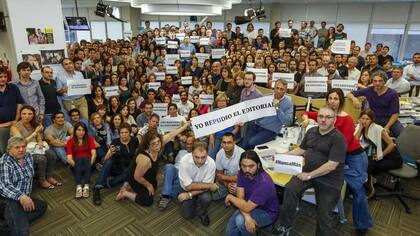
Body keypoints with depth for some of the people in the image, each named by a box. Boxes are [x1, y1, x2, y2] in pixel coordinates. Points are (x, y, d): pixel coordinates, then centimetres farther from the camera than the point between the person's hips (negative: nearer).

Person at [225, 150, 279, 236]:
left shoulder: (264, 183, -35)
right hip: (251, 206, 5)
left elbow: (247, 207, -33)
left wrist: (230, 197, -18)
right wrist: (247, 217, -33)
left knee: (240, 220, -27)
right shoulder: (242, 173, -14)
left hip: (267, 212, -5)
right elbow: (240, 198, -16)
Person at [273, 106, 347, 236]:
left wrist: (309, 175, -18)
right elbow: (302, 149, 18)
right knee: (290, 188, -21)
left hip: (329, 180, -4)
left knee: (323, 214, 4)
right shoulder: (311, 131, 5)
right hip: (308, 171, 4)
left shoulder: (338, 138, -15)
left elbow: (331, 165, -20)